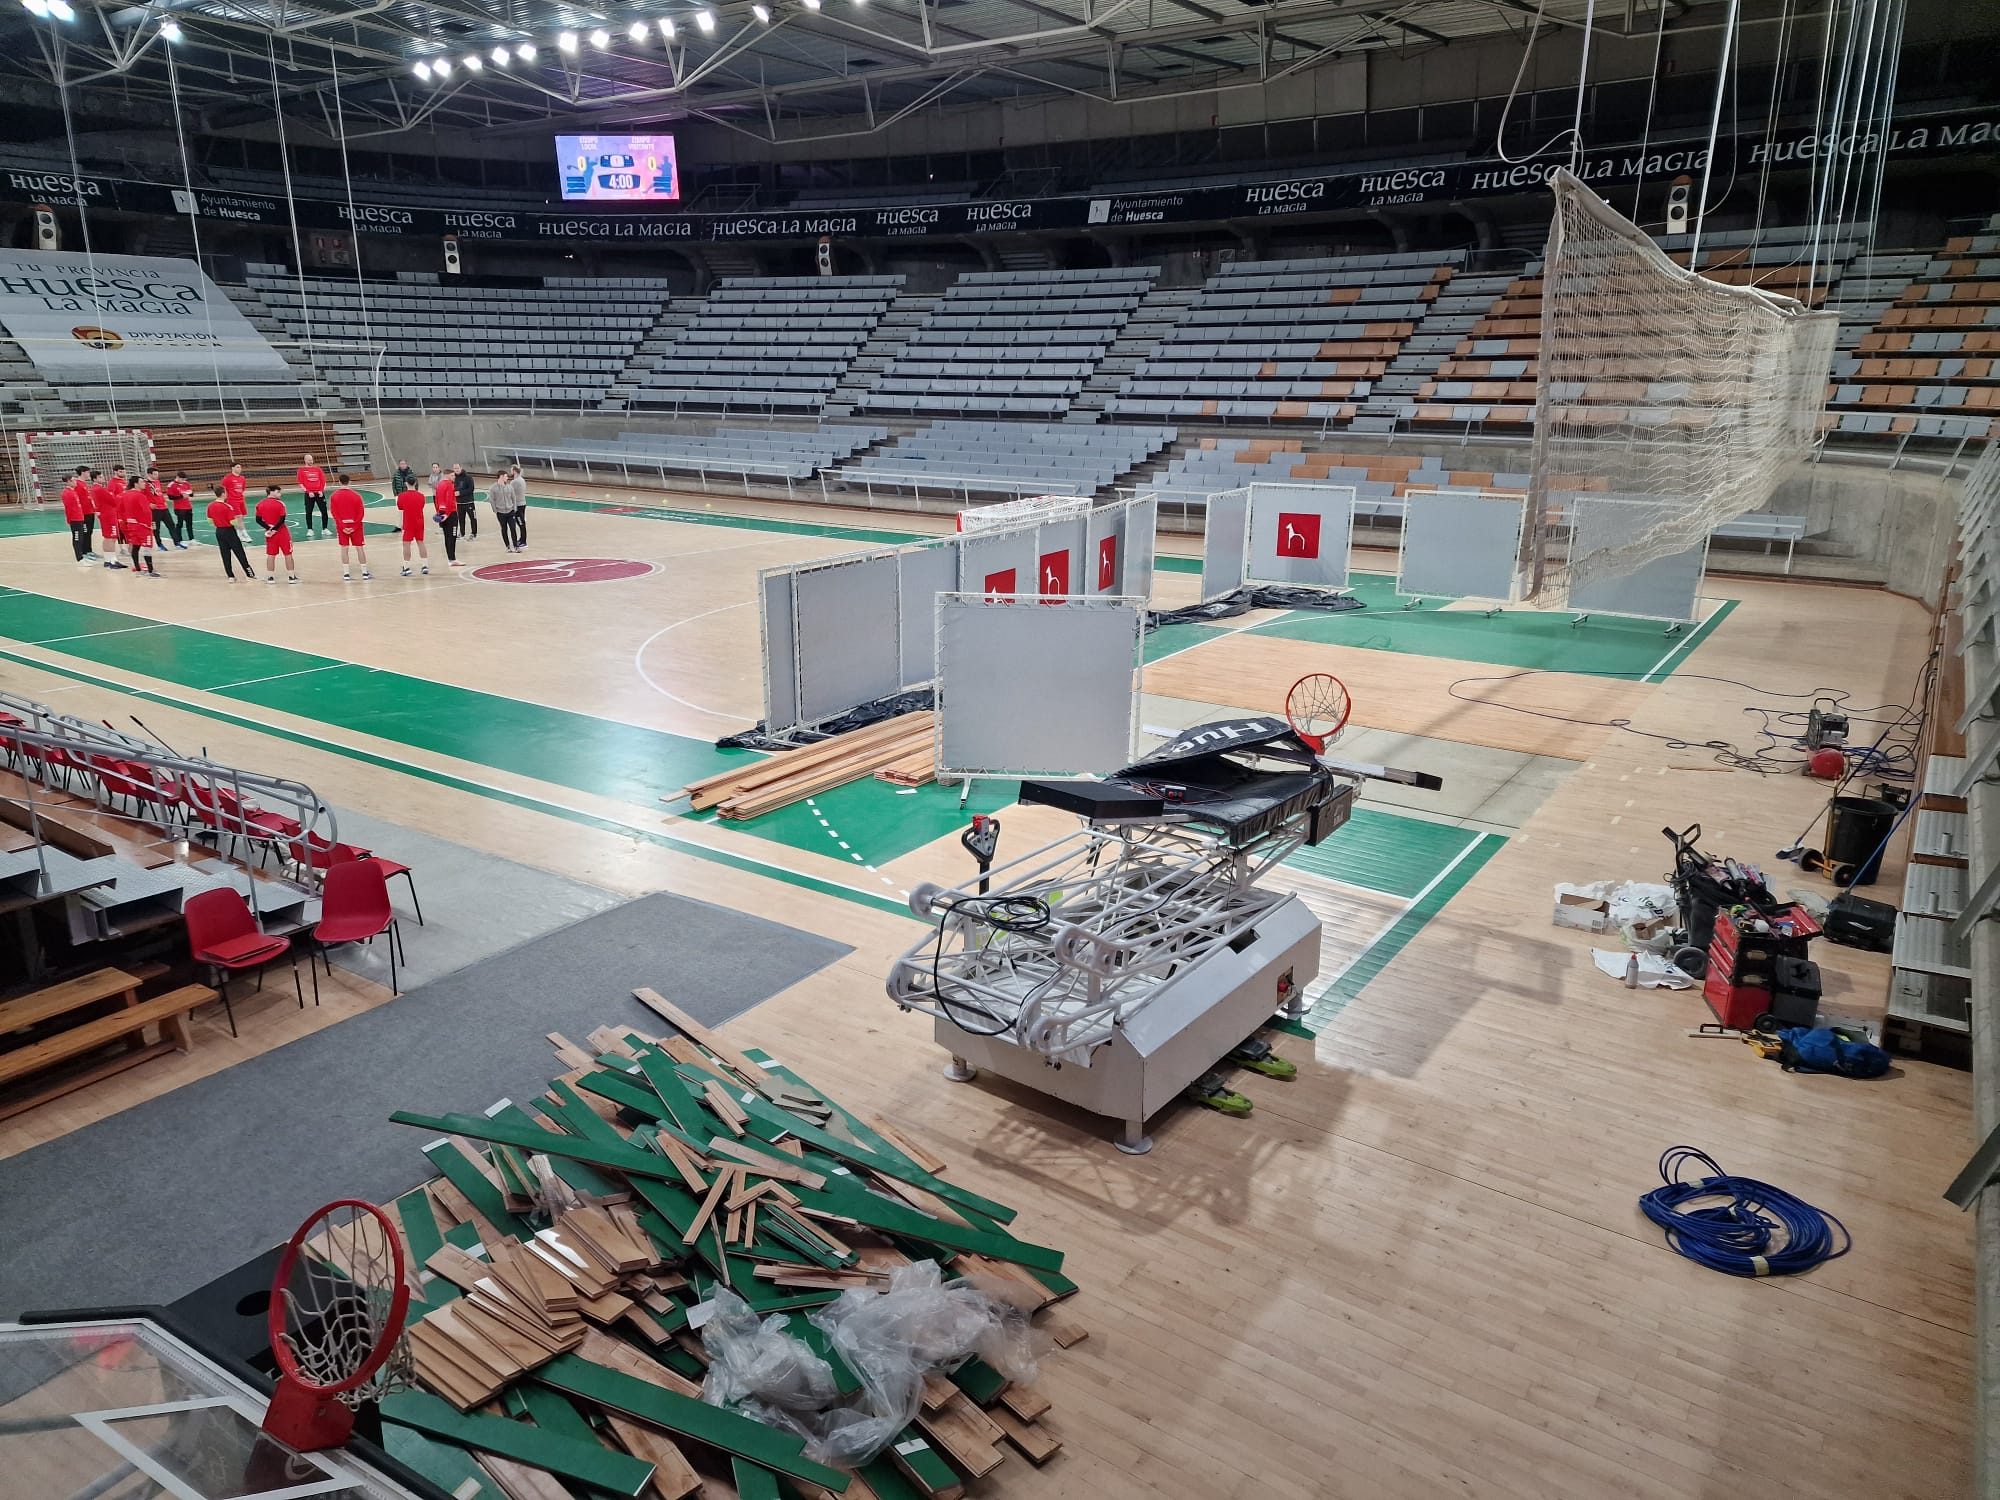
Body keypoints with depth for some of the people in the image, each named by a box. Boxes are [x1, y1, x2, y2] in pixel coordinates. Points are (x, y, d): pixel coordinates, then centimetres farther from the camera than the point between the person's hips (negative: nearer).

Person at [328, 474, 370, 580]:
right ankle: (365, 572, 6)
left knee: (344, 549, 7)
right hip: (355, 525, -1)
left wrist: (342, 526, -7)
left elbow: (334, 514, -6)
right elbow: (361, 513, -10)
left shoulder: (333, 496, -3)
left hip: (342, 526, 1)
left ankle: (346, 573, 7)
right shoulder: (356, 495, -8)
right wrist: (354, 526, -8)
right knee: (360, 548, 4)